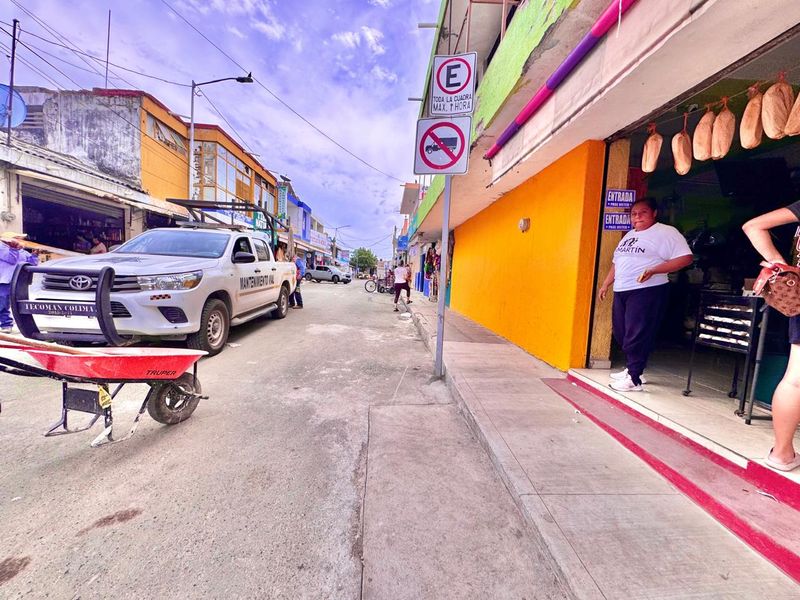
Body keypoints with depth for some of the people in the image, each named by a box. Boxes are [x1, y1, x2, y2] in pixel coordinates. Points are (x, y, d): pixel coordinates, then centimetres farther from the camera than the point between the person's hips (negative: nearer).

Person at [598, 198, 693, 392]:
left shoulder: (666, 232, -2)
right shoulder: (629, 235, 21)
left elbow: (686, 258, -11)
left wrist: (654, 270, -22)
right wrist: (606, 284, 21)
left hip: (647, 291, -8)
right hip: (622, 291, 8)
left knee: (637, 336, -9)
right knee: (621, 333, 10)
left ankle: (633, 378, -2)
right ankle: (630, 369, 24)